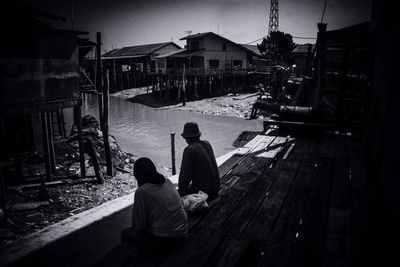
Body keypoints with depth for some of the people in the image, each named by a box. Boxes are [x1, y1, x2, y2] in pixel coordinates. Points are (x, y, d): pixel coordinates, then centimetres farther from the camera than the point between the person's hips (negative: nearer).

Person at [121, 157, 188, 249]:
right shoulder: (168, 182, 5)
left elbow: (139, 226, -9)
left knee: (125, 233, 12)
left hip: (163, 239, -7)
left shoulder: (141, 191, -14)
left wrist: (135, 228, 14)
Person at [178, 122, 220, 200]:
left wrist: (181, 190, -2)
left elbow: (185, 174, -19)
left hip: (202, 191, -7)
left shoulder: (189, 150, -19)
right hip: (215, 188, 7)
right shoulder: (207, 144, 3)